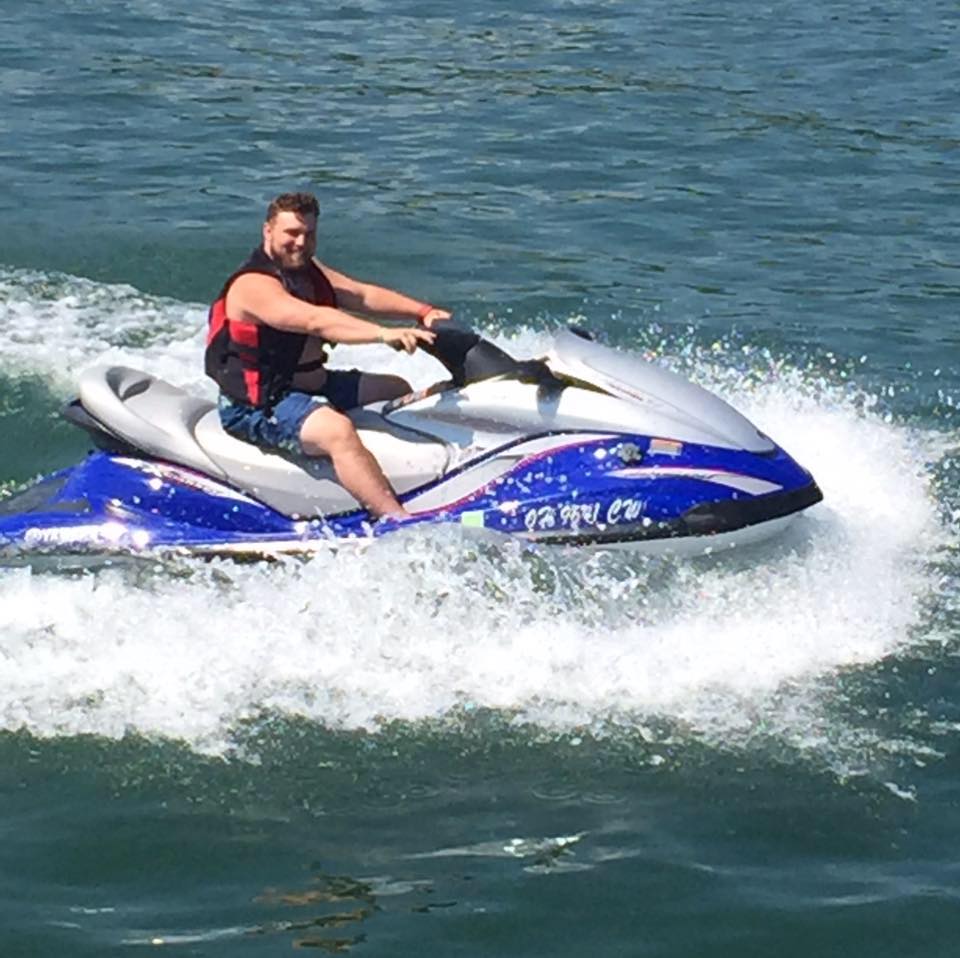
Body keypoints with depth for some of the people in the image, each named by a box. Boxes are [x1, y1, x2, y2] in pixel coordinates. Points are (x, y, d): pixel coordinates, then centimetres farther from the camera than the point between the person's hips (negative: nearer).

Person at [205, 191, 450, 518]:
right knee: (337, 430, -35)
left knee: (400, 390, 14)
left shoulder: (309, 271, 11)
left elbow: (364, 295, 3)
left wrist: (423, 312, -12)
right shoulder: (254, 284, -21)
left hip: (311, 385, 11)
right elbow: (315, 321, -35)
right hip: (258, 406, -11)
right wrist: (385, 334, -44)